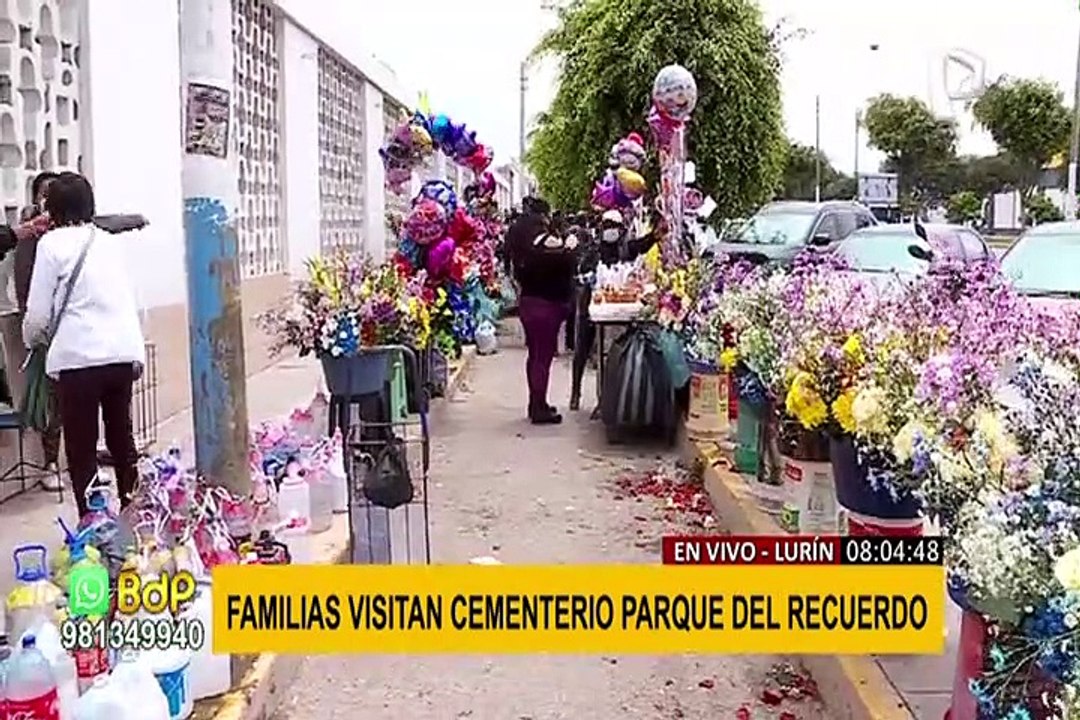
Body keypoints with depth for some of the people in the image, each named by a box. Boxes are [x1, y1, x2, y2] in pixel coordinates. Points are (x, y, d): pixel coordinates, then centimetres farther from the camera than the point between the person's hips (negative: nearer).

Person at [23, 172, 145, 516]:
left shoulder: (52, 243, -2)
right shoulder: (110, 242, 13)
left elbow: (39, 312, 0)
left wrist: (32, 339, 18)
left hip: (79, 358, -5)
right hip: (122, 354, 5)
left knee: (82, 452, 4)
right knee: (122, 441, 17)